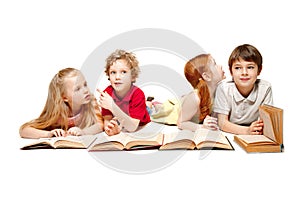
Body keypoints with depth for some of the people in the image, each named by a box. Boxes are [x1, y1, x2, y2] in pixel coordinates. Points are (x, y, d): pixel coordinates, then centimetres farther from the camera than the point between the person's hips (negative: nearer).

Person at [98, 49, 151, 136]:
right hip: (118, 129, 4)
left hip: (140, 131, -3)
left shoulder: (138, 94, -22)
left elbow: (132, 127, -29)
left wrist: (112, 107, -40)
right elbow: (107, 119, -10)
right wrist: (108, 128, -35)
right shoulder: (107, 93, -10)